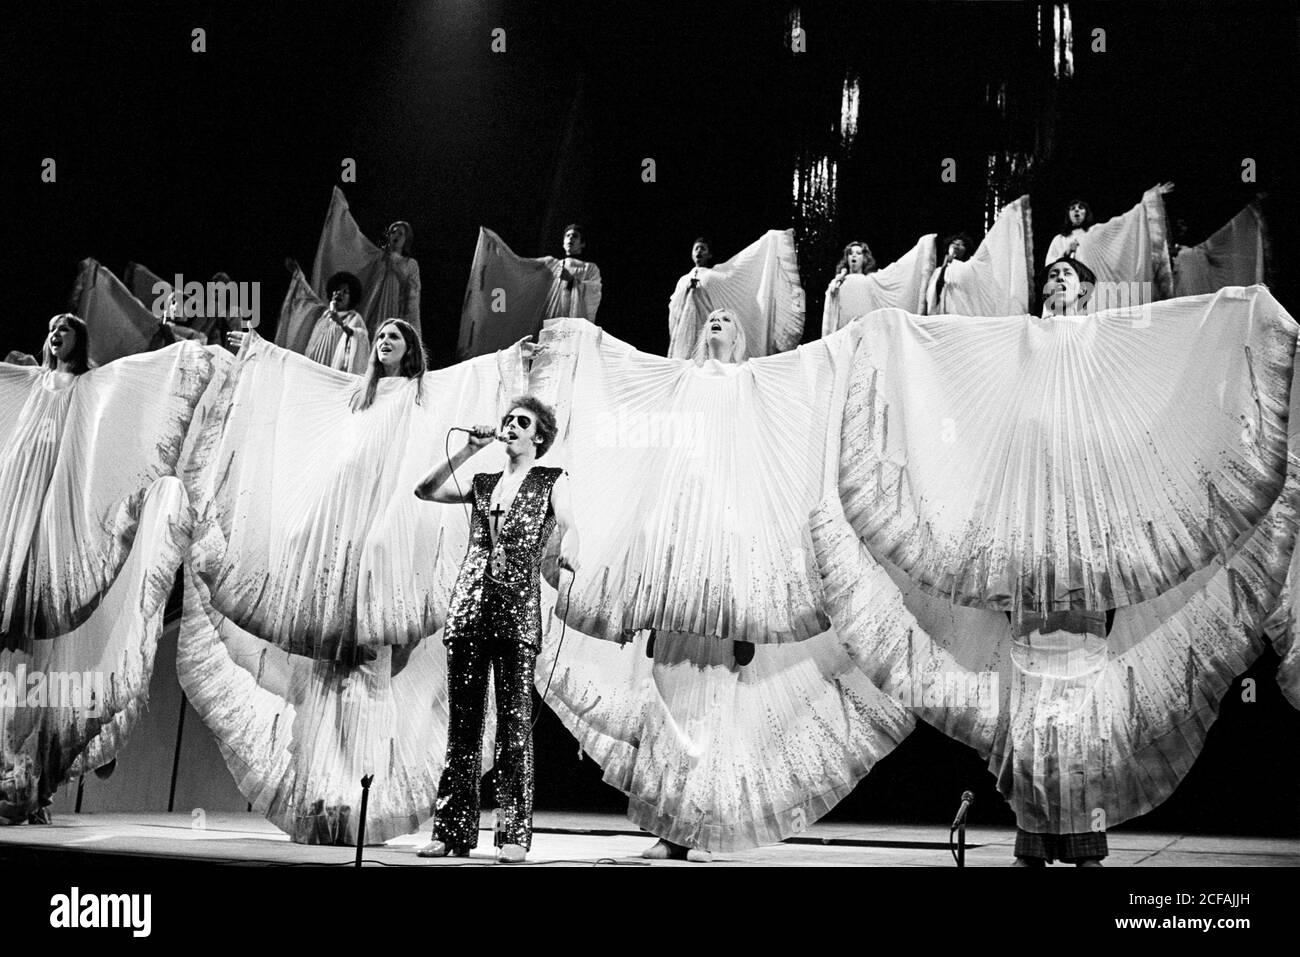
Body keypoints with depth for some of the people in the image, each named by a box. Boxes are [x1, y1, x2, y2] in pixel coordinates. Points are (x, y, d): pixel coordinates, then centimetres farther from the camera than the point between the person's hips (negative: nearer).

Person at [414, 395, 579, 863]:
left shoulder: (551, 481, 10)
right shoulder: (483, 483, 21)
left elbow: (568, 525, -7)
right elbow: (425, 490, 10)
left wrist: (568, 553, -30)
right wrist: (470, 449, 6)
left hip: (517, 611, -4)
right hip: (469, 608, 4)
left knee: (514, 723, -5)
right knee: (462, 721, 4)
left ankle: (515, 834, 0)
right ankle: (454, 831, 9)